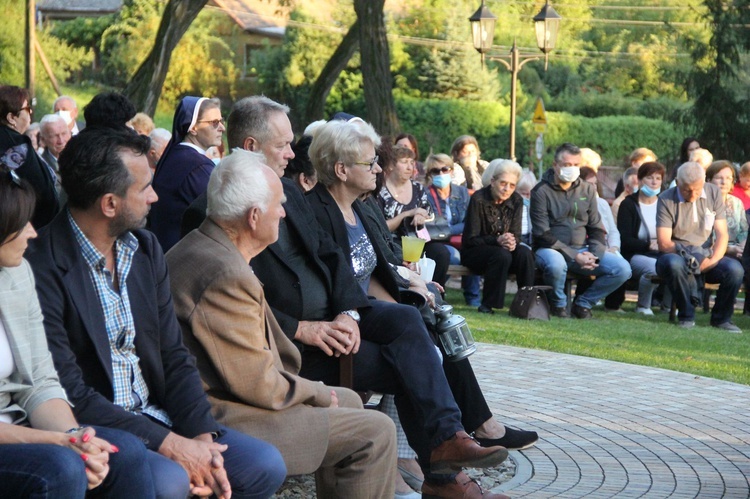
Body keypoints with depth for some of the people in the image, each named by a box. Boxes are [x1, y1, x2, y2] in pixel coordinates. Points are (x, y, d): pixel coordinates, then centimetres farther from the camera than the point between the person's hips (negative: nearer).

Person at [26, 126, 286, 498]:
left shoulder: (145, 249, 8)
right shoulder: (43, 268, -17)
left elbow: (173, 356, 9)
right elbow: (69, 392, -19)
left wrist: (201, 435, -8)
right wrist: (167, 443, -20)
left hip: (156, 417, 7)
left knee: (265, 465, -8)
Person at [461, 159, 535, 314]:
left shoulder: (516, 200, -1)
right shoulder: (479, 199, -16)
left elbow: (516, 235, 0)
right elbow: (471, 239, -16)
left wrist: (512, 242, -26)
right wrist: (498, 240, -29)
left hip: (501, 248, 4)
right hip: (473, 252, -4)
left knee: (525, 253, -26)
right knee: (502, 255, -34)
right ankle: (487, 305, -26)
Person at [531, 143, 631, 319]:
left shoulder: (587, 190, 10)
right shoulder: (541, 191, -6)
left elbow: (597, 229, 12)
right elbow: (543, 235, -12)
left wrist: (594, 255, -9)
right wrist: (575, 257, -20)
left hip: (582, 250, 5)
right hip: (551, 249, -5)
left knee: (623, 269, -15)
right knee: (556, 264, -41)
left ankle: (583, 303, 3)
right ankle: (558, 304, -8)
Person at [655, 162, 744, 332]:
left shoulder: (713, 193, 4)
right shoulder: (666, 199, -6)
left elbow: (722, 234, 1)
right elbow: (664, 243, -12)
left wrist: (713, 260, -17)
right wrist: (687, 255, -28)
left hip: (706, 255, 3)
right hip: (677, 255, -3)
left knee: (735, 269, -27)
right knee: (674, 264, -39)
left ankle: (721, 318, -5)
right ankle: (686, 316, -18)